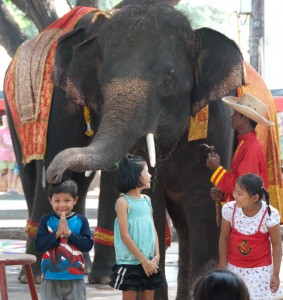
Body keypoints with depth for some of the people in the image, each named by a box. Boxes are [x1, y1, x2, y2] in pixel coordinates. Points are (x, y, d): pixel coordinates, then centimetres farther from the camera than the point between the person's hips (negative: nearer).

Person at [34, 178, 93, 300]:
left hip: (74, 277, 0)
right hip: (51, 278, 0)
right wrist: (57, 234, -17)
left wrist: (69, 233, -16)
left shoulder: (81, 221, -2)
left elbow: (88, 245, -8)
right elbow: (39, 244, -9)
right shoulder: (46, 220, -2)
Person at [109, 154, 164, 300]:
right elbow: (125, 235, -13)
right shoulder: (123, 201, -9)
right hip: (130, 263, -6)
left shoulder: (147, 200, 11)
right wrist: (144, 260, -14)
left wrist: (156, 256, -3)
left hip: (149, 263, 6)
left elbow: (153, 230, 11)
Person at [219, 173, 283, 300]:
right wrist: (223, 267, 2)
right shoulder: (229, 209, -16)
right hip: (234, 267, 3)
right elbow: (224, 238, -2)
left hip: (260, 270, -2)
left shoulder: (270, 214, -22)